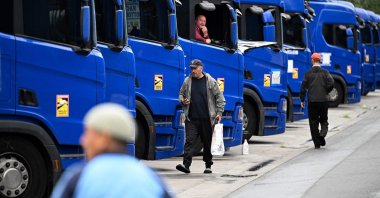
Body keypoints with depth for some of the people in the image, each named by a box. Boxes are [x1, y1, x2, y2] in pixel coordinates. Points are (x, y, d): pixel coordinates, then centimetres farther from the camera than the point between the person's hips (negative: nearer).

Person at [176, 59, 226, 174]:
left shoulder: (210, 81, 0)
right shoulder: (187, 81, 8)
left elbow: (219, 98, 3)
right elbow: (181, 94, 21)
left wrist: (219, 113, -4)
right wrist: (182, 101, -2)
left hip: (207, 119, -1)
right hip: (191, 119, 1)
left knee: (208, 143, 8)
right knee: (189, 141, -9)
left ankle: (208, 166, 20)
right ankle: (186, 165, -16)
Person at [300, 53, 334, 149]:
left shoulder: (308, 73, 0)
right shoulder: (325, 72, 0)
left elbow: (303, 87, -1)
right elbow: (331, 84, -9)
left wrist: (302, 100, 7)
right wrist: (326, 92, 9)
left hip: (312, 100, 0)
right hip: (323, 100, 0)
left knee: (313, 121, 5)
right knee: (323, 119, 15)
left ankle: (317, 143, 2)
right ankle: (323, 132, -15)